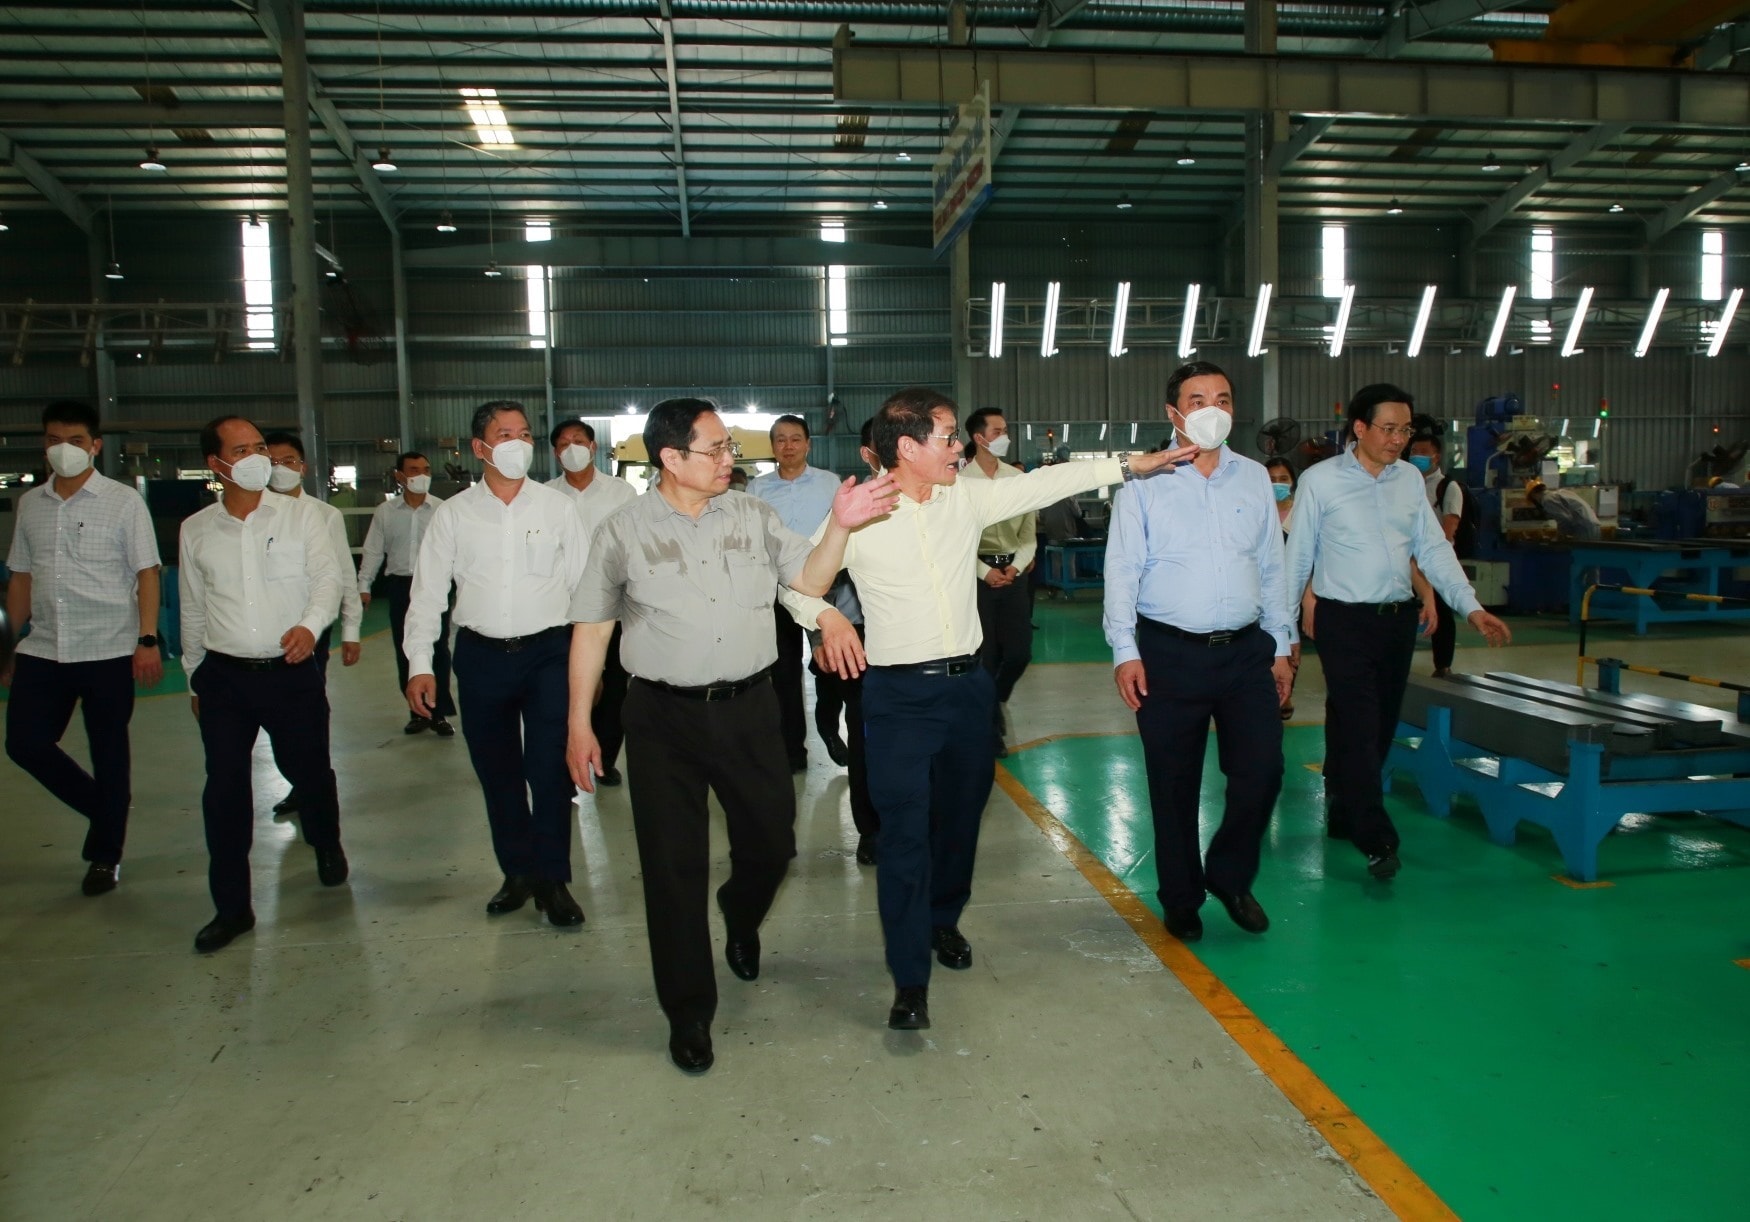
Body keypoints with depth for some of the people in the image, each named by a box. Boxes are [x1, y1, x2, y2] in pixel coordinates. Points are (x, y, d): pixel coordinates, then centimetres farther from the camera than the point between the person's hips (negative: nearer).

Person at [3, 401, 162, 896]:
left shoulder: (123, 501, -3)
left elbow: (146, 573, -6)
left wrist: (148, 640, -15)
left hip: (108, 650, -4)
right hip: (42, 651, 5)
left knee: (108, 752, 4)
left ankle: (105, 853, 20)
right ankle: (104, 809, 26)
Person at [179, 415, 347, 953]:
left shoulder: (299, 519, 1)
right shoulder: (195, 531, 7)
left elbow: (329, 576, -9)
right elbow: (193, 609, 14)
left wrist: (310, 624, -29)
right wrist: (194, 677, 18)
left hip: (291, 671, -1)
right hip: (224, 676, 2)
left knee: (309, 771, 10)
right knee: (224, 789, 2)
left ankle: (327, 844, 42)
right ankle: (231, 907, 13)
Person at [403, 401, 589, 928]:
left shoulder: (557, 506, 1)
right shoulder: (453, 514, 2)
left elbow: (582, 583, 3)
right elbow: (427, 592, 4)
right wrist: (419, 664, -3)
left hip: (548, 651, -1)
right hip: (481, 656, 2)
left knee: (550, 770, -2)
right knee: (496, 772, 12)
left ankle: (552, 880, 13)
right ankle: (517, 872, 28)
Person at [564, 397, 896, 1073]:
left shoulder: (752, 515, 4)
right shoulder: (624, 532, -2)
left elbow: (808, 581, 3)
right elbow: (591, 628, 1)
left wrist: (839, 527, -14)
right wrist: (579, 725, 0)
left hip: (749, 707, 3)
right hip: (664, 718, -2)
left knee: (772, 841, 12)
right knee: (674, 866, 4)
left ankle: (740, 921, 48)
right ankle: (688, 1011, 22)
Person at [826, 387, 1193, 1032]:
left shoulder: (968, 498, 5)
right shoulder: (860, 515, -8)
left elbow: (1042, 484, 7)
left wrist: (1129, 465, 6)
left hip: (968, 684, 5)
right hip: (899, 695, -5)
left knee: (961, 816, 17)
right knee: (906, 834, -5)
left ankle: (943, 920, 43)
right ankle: (910, 979, 6)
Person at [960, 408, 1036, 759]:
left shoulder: (1019, 479, 6)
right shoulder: (960, 480, -7)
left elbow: (1029, 532, 8)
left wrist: (1016, 566, -7)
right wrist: (984, 571, -12)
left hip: (1013, 571, 4)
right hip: (976, 572, -4)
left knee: (1020, 651, 4)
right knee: (985, 655, 3)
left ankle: (997, 700, 35)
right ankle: (989, 727, 19)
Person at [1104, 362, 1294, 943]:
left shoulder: (1255, 479, 10)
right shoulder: (1144, 484, -2)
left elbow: (1272, 567, 14)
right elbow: (1121, 570, -5)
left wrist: (1281, 646, 12)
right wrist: (1124, 651, -12)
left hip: (1247, 650, 3)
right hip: (1170, 653, -3)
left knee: (1262, 769, 3)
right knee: (1174, 786, 6)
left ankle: (1230, 876, 29)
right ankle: (1181, 901, 25)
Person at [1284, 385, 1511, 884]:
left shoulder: (1410, 479, 8)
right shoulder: (1319, 481, -7)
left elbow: (1433, 548, 7)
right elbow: (1297, 556, -3)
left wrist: (1472, 607, -3)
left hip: (1399, 619, 6)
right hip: (1344, 622, -5)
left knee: (1380, 726, 13)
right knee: (1358, 728, -8)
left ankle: (1342, 812, 30)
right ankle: (1377, 841, -6)